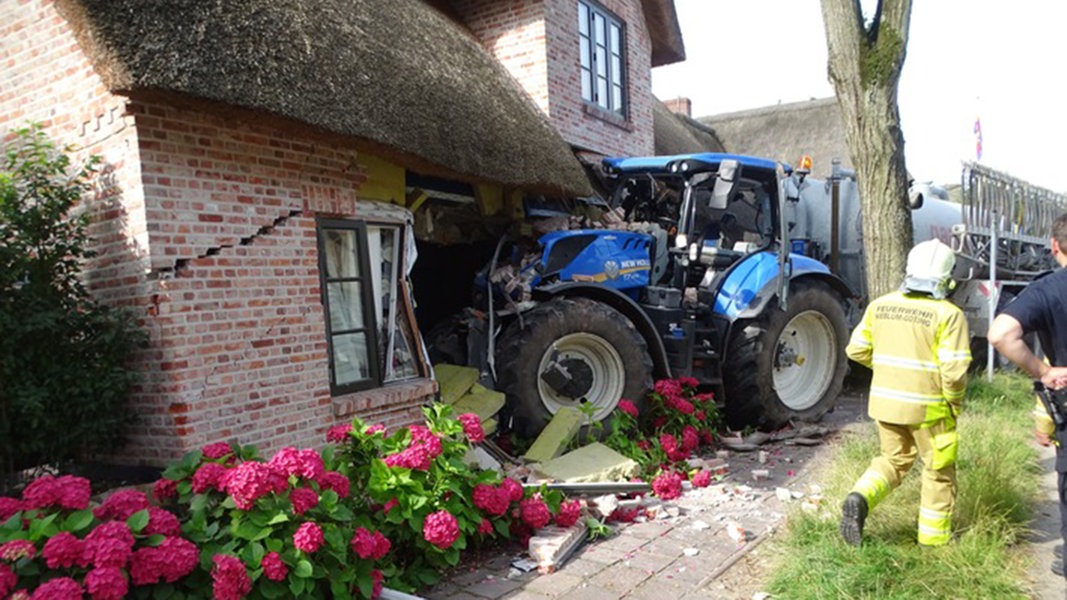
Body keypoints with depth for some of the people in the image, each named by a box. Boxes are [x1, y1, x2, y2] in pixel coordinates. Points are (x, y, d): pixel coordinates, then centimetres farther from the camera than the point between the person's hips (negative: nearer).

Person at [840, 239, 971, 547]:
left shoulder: (880, 305, 0)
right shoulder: (948, 315, -15)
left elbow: (857, 350, 6)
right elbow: (954, 371, -19)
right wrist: (955, 401, 0)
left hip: (884, 400, 4)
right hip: (926, 406, -4)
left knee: (895, 459, 22)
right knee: (939, 470, 17)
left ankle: (860, 499, -2)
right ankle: (933, 538, 28)